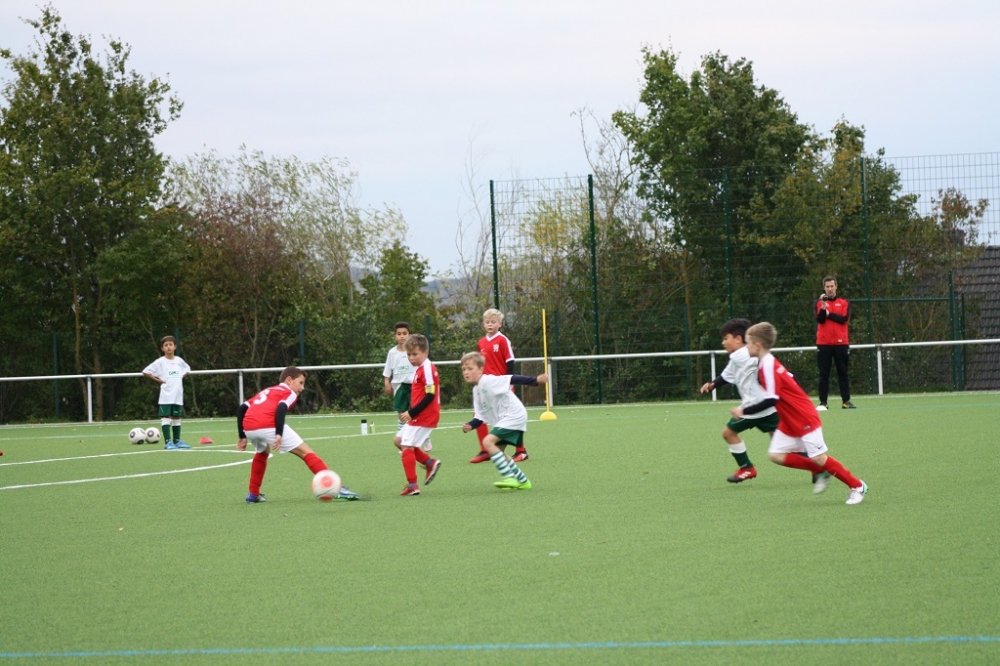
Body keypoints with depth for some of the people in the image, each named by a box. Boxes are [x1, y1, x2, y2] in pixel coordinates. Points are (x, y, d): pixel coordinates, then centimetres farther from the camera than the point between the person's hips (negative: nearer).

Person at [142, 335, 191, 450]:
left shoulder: (179, 361, 8)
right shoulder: (160, 362, -5)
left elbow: (187, 369, 28)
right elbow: (146, 372, -7)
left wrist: (181, 377, 10)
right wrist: (157, 380, -9)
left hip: (178, 396, 5)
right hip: (166, 396, -5)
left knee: (177, 417, 11)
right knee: (166, 417, -7)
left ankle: (177, 441, 19)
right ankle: (167, 442, -7)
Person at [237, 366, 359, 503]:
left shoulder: (266, 392, 36)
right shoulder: (289, 393, 17)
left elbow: (242, 409, 26)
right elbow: (281, 408, -7)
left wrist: (242, 437, 27)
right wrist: (279, 434, -15)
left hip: (248, 427, 6)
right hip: (268, 426, -6)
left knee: (262, 453, 39)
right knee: (306, 453, 1)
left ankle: (253, 494, 34)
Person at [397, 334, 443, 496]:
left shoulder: (427, 369, -16)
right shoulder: (420, 369, 14)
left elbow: (430, 395, -22)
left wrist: (411, 413, -20)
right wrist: (410, 413, 10)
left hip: (424, 416, -10)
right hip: (417, 416, 10)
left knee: (407, 446, -10)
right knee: (401, 441, 16)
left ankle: (412, 485, -6)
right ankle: (430, 463, 17)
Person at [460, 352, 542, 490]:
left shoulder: (488, 381, -15)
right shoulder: (476, 390, 13)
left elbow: (513, 380, -25)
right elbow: (480, 417, 12)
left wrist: (535, 380, -36)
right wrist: (470, 426, -8)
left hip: (514, 415, -10)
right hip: (503, 419, 10)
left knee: (488, 442, -19)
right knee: (498, 450, 16)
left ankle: (510, 477, -18)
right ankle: (522, 481, 29)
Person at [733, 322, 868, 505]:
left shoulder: (768, 366, -23)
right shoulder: (765, 363, 7)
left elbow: (770, 400, -28)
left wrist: (743, 411, -22)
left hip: (805, 419, -9)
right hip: (790, 422, 9)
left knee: (818, 458, -6)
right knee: (777, 455, -1)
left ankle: (857, 486, 7)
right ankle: (820, 472, 11)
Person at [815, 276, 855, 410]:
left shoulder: (844, 302, 7)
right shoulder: (819, 302, 6)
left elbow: (844, 319, -8)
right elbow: (820, 320, -7)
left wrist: (829, 314, -7)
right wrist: (823, 307, -21)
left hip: (841, 343, 1)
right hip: (823, 343, -1)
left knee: (843, 373, 4)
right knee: (824, 374, 0)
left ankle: (846, 401, 7)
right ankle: (823, 402, 0)